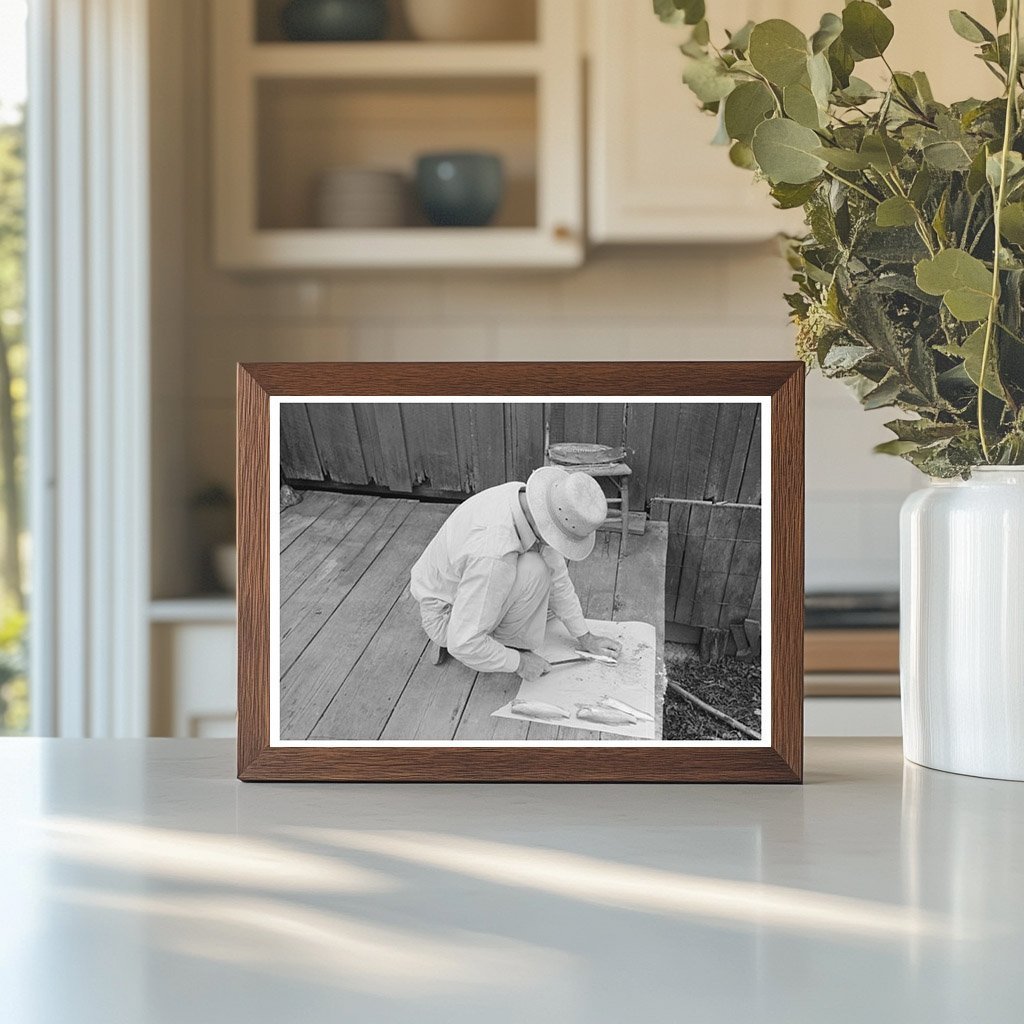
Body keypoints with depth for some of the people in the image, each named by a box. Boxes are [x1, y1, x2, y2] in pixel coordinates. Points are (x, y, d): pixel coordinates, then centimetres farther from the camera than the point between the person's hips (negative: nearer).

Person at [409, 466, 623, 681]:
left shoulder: (525, 495, -14)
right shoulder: (495, 556, -39)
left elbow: (556, 575, 1)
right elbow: (463, 644, -35)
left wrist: (585, 638, 8)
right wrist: (518, 662, -20)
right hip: (444, 614, -9)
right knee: (534, 570, -27)